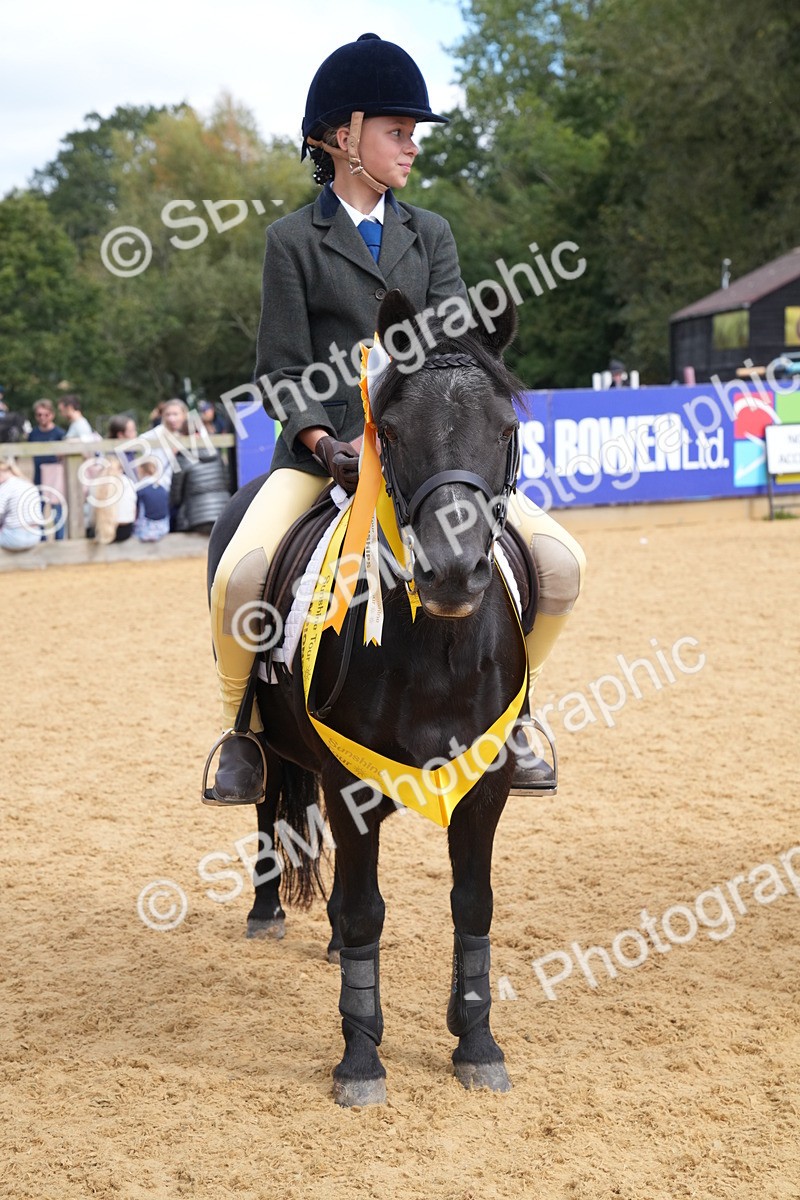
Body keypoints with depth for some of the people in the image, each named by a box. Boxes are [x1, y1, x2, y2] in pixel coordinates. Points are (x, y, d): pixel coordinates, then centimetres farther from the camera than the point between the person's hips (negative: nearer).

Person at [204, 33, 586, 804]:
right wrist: (325, 444, -18)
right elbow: (281, 371, 0)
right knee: (240, 575, -30)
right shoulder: (293, 240, 5)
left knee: (560, 564, -15)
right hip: (322, 451, -3)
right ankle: (245, 731, -3)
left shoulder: (429, 234, 15)